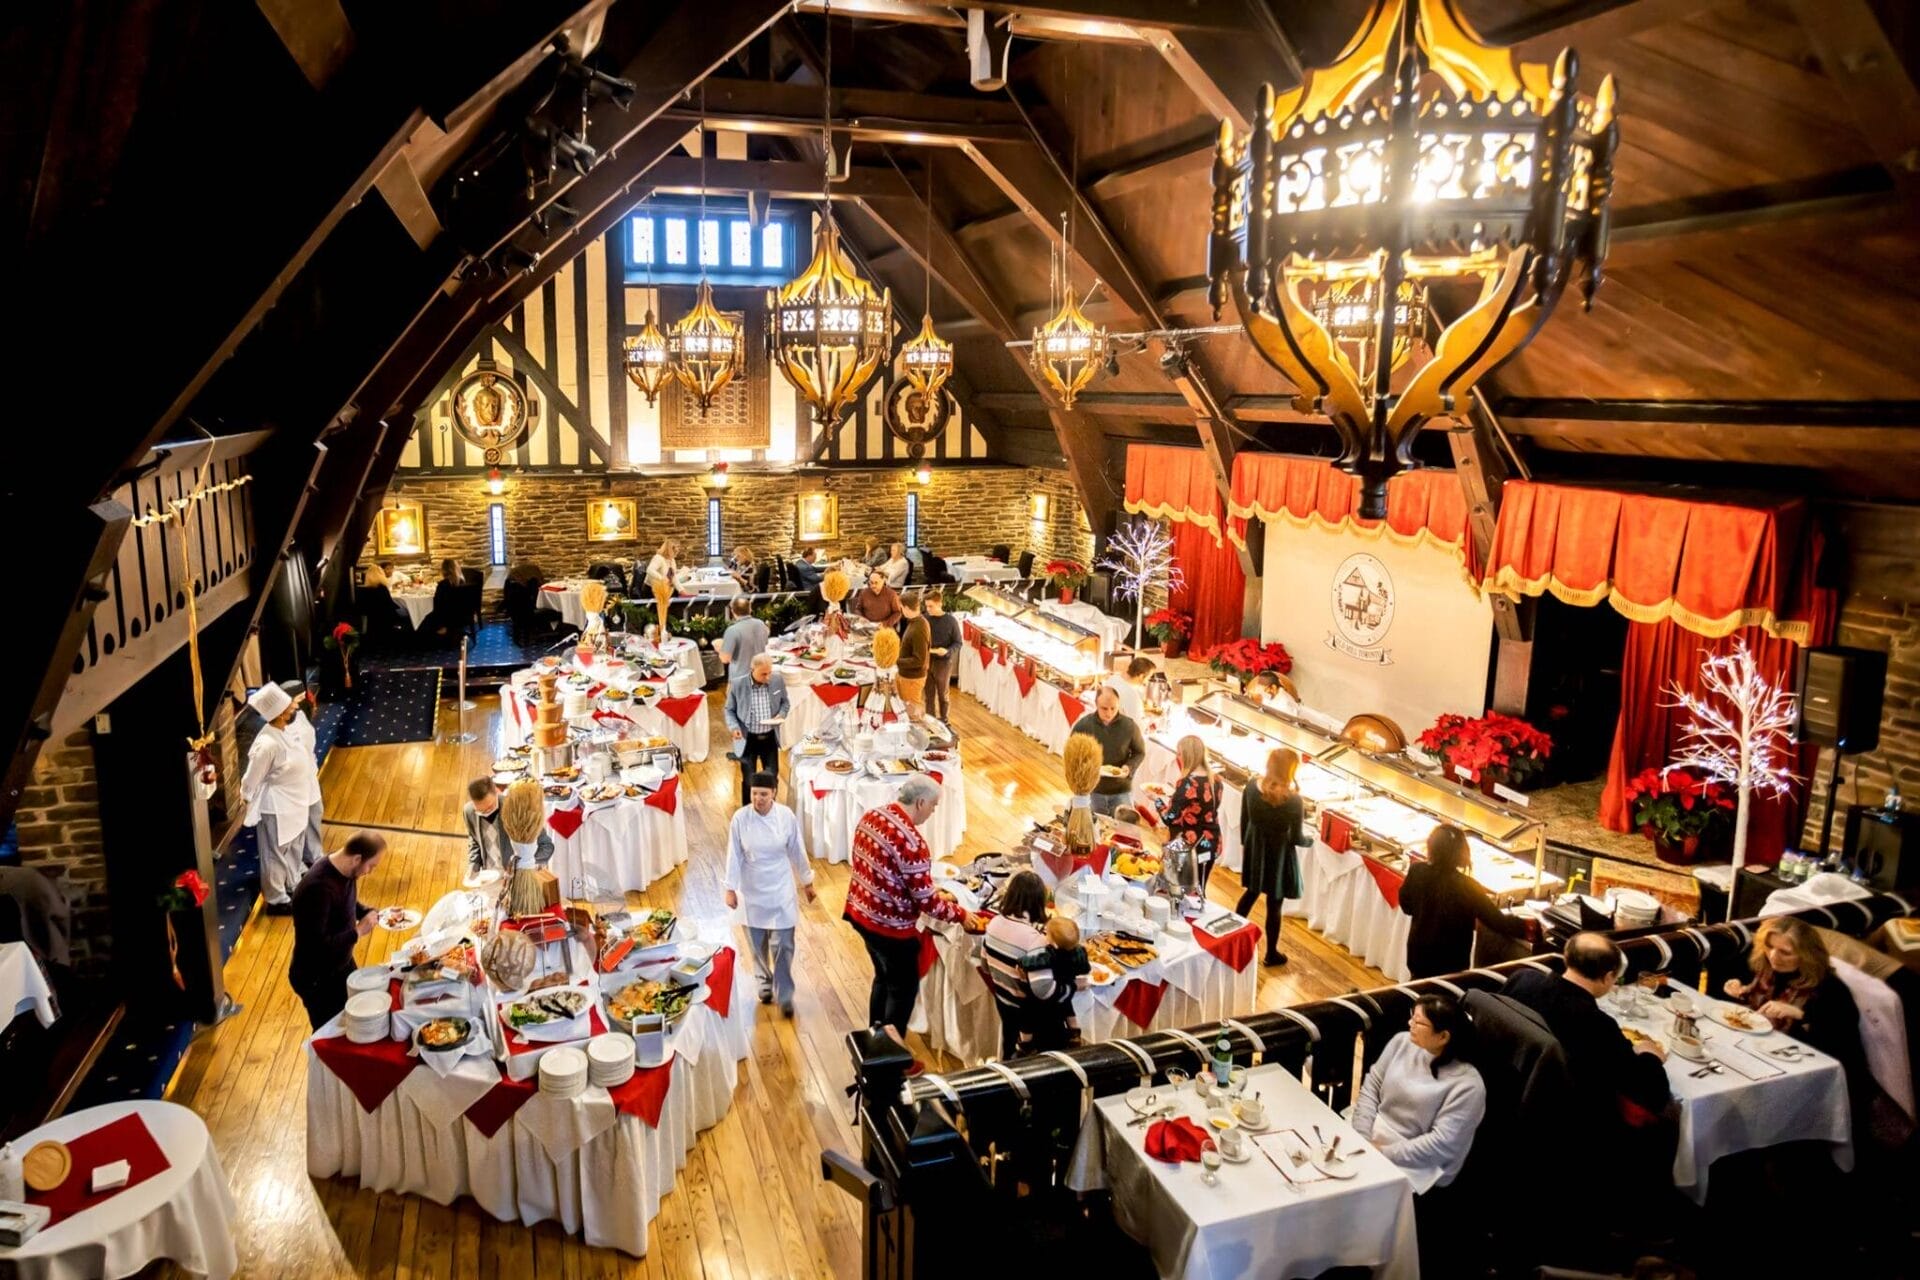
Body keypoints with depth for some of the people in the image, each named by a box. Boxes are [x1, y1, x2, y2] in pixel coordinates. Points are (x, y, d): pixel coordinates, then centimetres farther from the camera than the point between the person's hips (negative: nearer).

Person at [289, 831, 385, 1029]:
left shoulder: (345, 870, -8)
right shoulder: (318, 888, -35)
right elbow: (316, 945, -34)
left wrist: (371, 912, -5)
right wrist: (358, 932, -27)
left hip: (342, 964, 8)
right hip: (316, 979, -8)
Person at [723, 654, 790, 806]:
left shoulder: (778, 681, -7)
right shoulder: (738, 684, -13)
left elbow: (785, 702, 9)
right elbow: (730, 709, -1)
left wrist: (781, 714, -12)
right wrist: (733, 726, -18)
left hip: (770, 738, 2)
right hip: (747, 739, -2)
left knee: (772, 778, 10)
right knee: (749, 780, 5)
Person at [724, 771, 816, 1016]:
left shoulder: (786, 816, -12)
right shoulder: (740, 818, -13)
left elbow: (797, 851, -1)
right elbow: (734, 855, -6)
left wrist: (807, 883, 7)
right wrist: (730, 889, -5)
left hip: (781, 889, -1)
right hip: (752, 891, 1)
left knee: (783, 945, -2)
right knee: (758, 944, 14)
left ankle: (784, 996, 11)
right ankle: (765, 984, 37)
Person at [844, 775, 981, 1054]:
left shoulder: (871, 816, -2)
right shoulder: (912, 842, -28)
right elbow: (926, 901, -22)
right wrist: (961, 914, -6)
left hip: (862, 913, 8)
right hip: (890, 926, -8)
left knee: (883, 977, 26)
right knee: (904, 988, 12)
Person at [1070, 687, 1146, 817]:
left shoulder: (1130, 726, -11)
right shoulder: (1083, 725, -10)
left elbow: (1139, 752, 2)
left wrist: (1129, 767, -17)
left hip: (1122, 790, 0)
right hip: (1092, 790, 1)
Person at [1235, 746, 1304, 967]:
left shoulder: (1251, 786, -14)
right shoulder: (1294, 801, -26)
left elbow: (1244, 820, -1)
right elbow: (1296, 838, -16)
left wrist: (1244, 843, 15)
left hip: (1254, 848, 4)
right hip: (1279, 853, -4)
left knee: (1251, 892, 27)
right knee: (1274, 905, 13)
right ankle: (1271, 954, 29)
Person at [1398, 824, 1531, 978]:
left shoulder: (1417, 871, -14)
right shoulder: (1466, 886, -25)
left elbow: (1406, 905, 2)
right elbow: (1497, 921, -17)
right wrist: (1524, 927, -2)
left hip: (1418, 954, 4)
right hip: (1450, 963, -4)